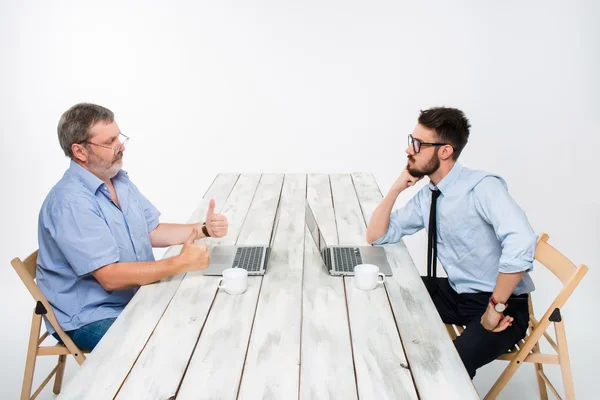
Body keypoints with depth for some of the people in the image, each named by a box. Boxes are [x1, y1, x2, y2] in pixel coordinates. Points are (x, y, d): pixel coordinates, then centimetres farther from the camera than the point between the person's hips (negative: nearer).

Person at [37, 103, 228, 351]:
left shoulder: (120, 180, 5)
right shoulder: (71, 202, -25)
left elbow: (152, 231, 9)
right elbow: (110, 276, -28)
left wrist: (204, 229, -5)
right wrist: (181, 263, -27)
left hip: (137, 299, 8)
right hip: (91, 318, -8)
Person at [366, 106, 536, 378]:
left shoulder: (481, 187, -22)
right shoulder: (426, 196, 2)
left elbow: (521, 243, -36)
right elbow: (376, 237, 5)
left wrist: (495, 307, -28)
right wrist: (396, 188, -7)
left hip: (503, 304, -7)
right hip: (456, 293, 8)